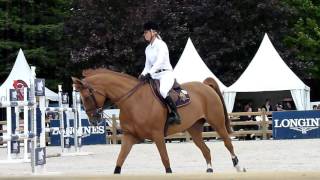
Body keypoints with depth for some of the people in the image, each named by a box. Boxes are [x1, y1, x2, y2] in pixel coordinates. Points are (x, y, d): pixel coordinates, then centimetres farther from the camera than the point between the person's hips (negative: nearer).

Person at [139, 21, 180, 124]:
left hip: (166, 74, -9)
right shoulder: (148, 49, 16)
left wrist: (149, 73, -32)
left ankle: (174, 114, -28)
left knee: (162, 91, -35)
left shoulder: (161, 45, -8)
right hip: (155, 76, 9)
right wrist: (142, 75, -5)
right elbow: (147, 65, 16)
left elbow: (159, 61, -21)